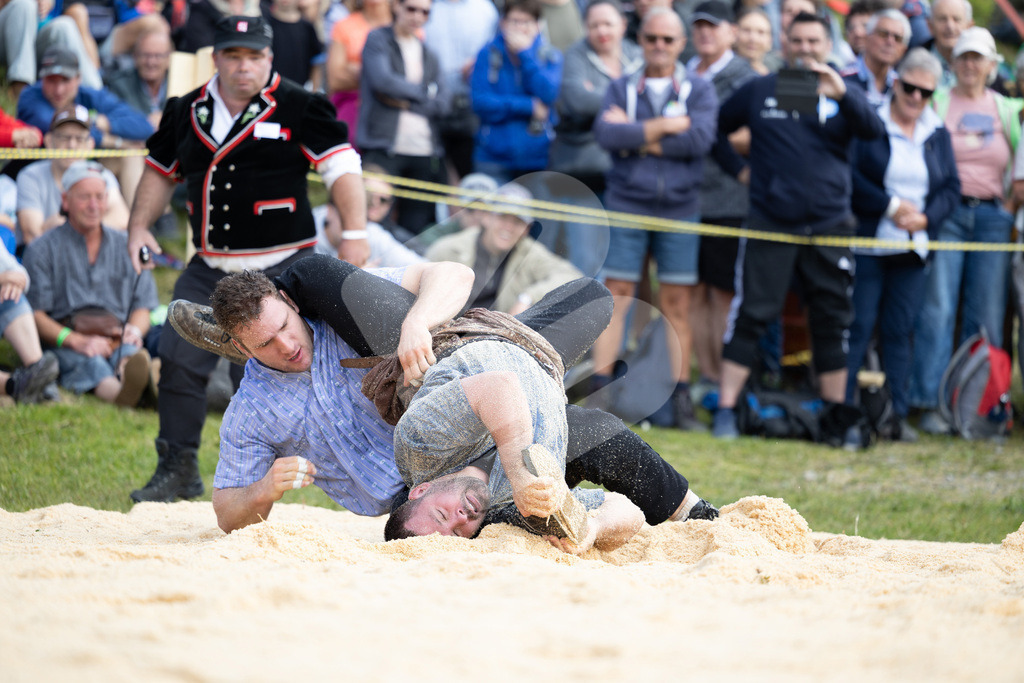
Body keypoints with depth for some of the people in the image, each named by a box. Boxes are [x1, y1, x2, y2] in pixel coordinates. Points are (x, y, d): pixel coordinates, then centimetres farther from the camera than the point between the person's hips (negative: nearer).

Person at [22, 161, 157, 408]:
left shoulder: (127, 246, 23)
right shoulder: (42, 250, 10)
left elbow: (142, 308, 20)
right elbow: (35, 315, 0)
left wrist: (135, 330, -7)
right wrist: (76, 340, -18)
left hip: (118, 342, 2)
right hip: (63, 346, -2)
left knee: (131, 352, -37)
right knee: (87, 361, -40)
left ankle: (128, 372, -74)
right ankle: (110, 388, -75)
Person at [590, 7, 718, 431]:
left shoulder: (699, 91, 7)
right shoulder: (621, 89, 9)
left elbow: (700, 138, -12)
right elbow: (606, 133, -10)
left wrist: (637, 137, -9)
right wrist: (665, 127, -12)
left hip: (680, 209, 0)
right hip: (626, 204, 0)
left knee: (677, 305, 1)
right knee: (616, 298, -3)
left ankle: (680, 398, 4)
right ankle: (599, 391, -2)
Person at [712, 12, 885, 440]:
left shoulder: (843, 95, 7)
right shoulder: (759, 92, 8)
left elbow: (874, 131, -12)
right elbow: (716, 129, 19)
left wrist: (841, 92, -25)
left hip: (829, 228, 1)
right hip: (769, 225, -1)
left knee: (832, 321, 5)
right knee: (750, 315, -6)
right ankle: (726, 409, -3)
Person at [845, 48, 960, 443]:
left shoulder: (938, 134, 12)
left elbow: (952, 188, 10)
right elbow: (849, 177, -9)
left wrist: (925, 217, -8)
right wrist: (891, 207, -13)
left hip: (913, 248, 4)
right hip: (867, 244, -4)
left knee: (900, 331, 5)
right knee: (858, 326, -5)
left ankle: (897, 415, 8)